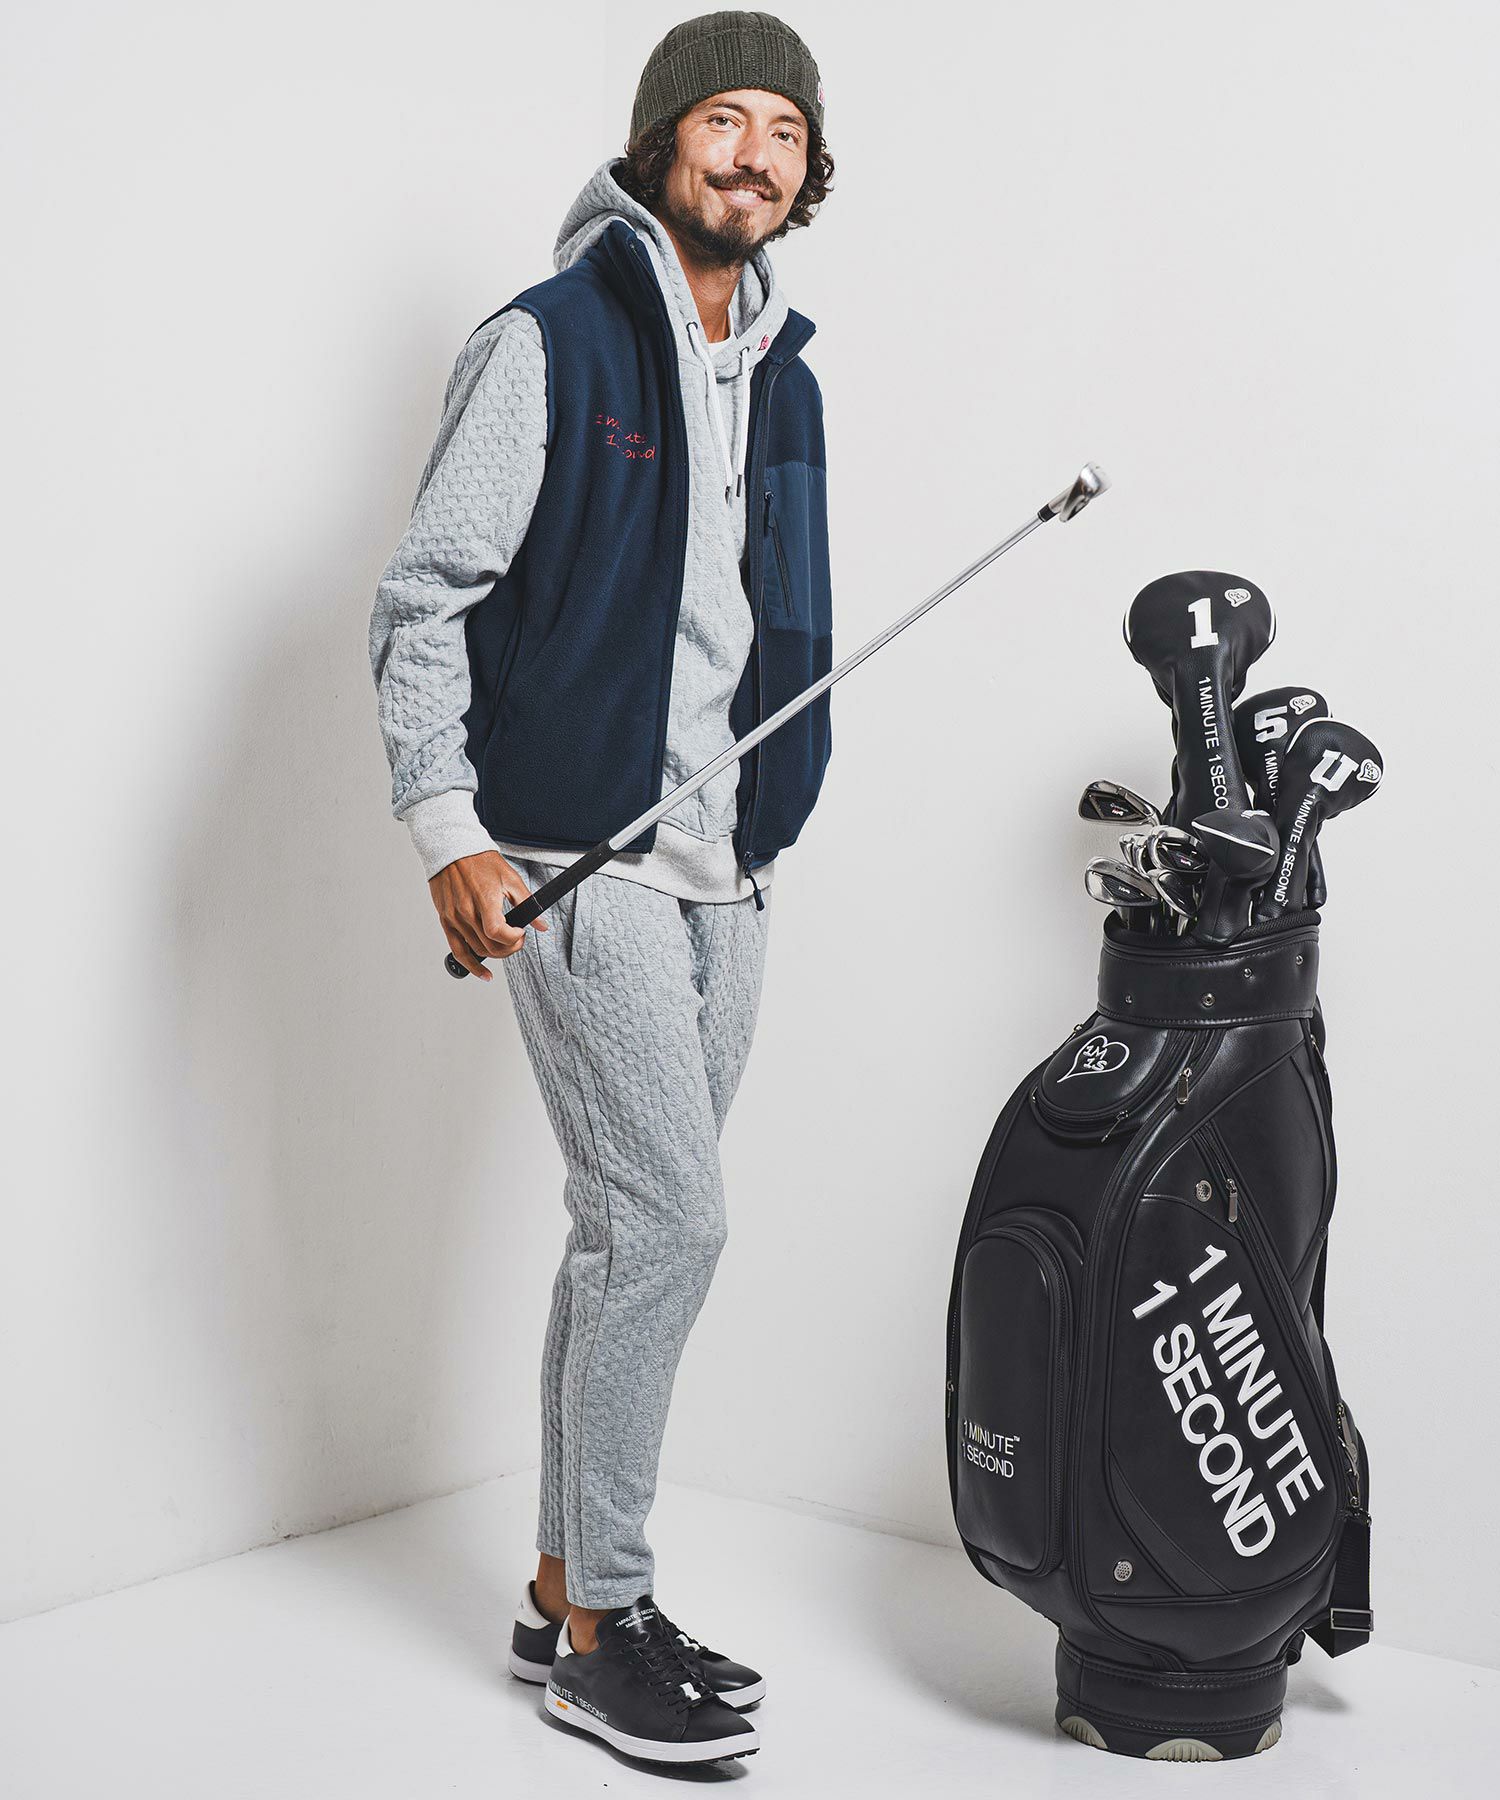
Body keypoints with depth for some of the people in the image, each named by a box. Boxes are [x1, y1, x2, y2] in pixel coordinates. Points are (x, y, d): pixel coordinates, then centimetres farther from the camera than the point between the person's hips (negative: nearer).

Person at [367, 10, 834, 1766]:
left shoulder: (782, 380, 15)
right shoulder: (550, 342, -6)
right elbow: (423, 601, -9)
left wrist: (765, 835, 18)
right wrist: (447, 828, -18)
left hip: (721, 870, 7)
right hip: (575, 858, -7)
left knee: (631, 1234, 12)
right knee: (667, 1222, -11)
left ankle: (573, 1596, 24)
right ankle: (597, 1629, 4)